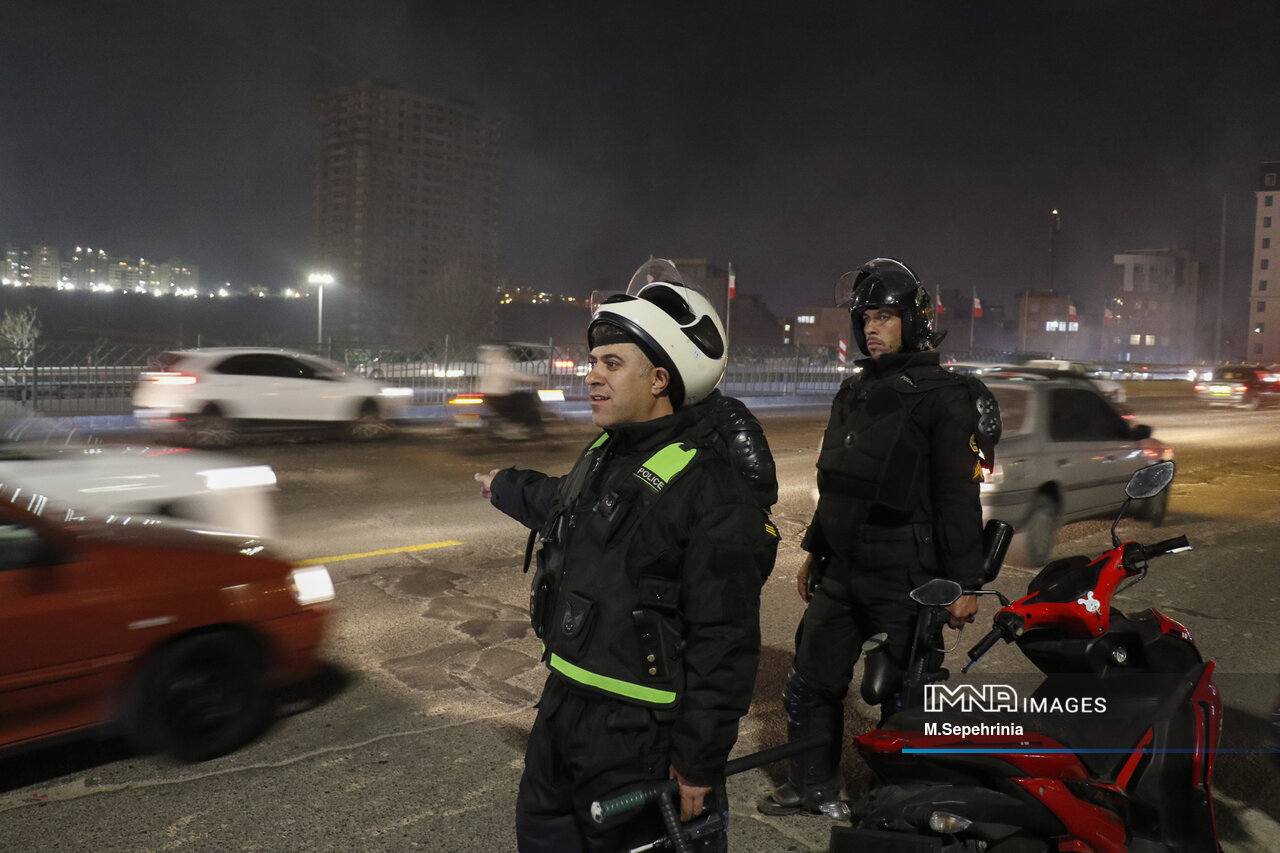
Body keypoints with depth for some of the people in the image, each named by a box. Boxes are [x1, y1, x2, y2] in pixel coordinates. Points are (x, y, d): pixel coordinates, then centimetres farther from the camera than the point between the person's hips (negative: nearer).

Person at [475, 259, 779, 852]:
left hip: (638, 734, -9)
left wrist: (698, 764, -19)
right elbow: (563, 502, 29)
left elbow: (724, 647, -23)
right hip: (564, 703, 9)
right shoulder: (605, 454, 4)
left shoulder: (715, 490, -24)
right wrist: (505, 488, 46)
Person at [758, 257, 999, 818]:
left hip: (906, 580, -8)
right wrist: (815, 552, 23)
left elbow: (960, 498, -14)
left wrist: (965, 584, -15)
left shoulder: (944, 398, -11)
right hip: (842, 573, 8)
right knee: (809, 686, 15)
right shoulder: (853, 395, 14)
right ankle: (812, 786, 32)